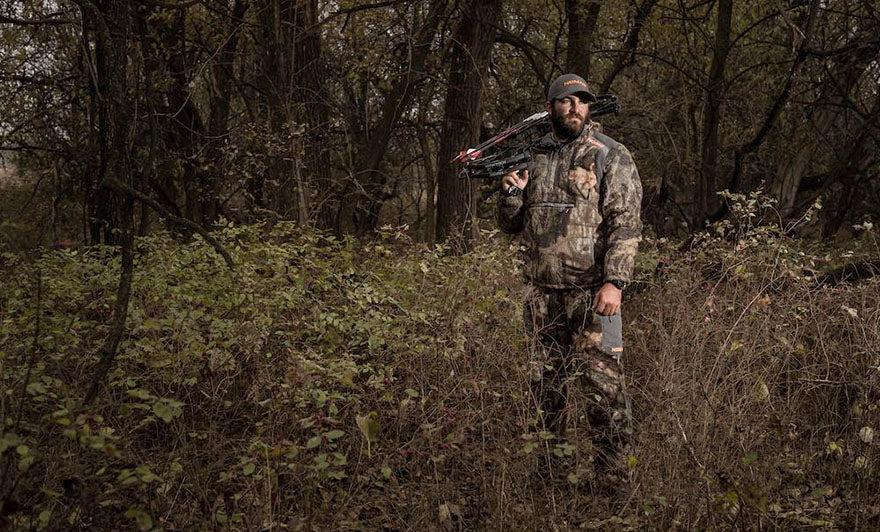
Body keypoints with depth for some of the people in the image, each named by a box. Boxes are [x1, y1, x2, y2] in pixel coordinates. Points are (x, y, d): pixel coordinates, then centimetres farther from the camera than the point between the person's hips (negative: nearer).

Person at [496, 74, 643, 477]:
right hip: (540, 291, 5)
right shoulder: (533, 156, 14)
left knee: (603, 380, -8)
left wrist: (614, 281, -19)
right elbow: (510, 225, 20)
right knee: (545, 381, 12)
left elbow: (626, 224, -9)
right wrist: (511, 193, -1)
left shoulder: (611, 156, -1)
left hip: (590, 289, -5)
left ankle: (611, 468, 2)